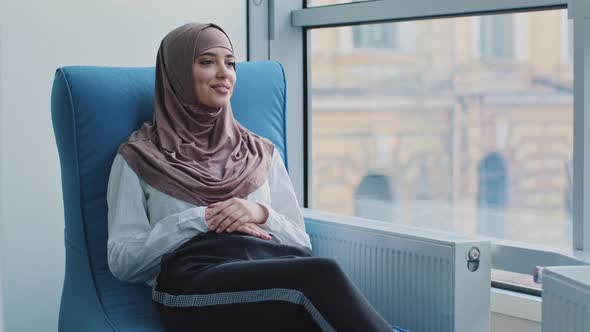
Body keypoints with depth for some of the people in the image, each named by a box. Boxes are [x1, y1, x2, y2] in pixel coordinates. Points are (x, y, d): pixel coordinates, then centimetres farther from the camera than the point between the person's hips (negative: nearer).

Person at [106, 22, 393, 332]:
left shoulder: (261, 152, 25)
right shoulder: (140, 156, 15)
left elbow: (301, 244, 21)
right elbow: (122, 260, 6)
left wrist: (262, 214, 0)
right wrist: (196, 220, -5)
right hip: (194, 284, -3)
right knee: (320, 275, -36)